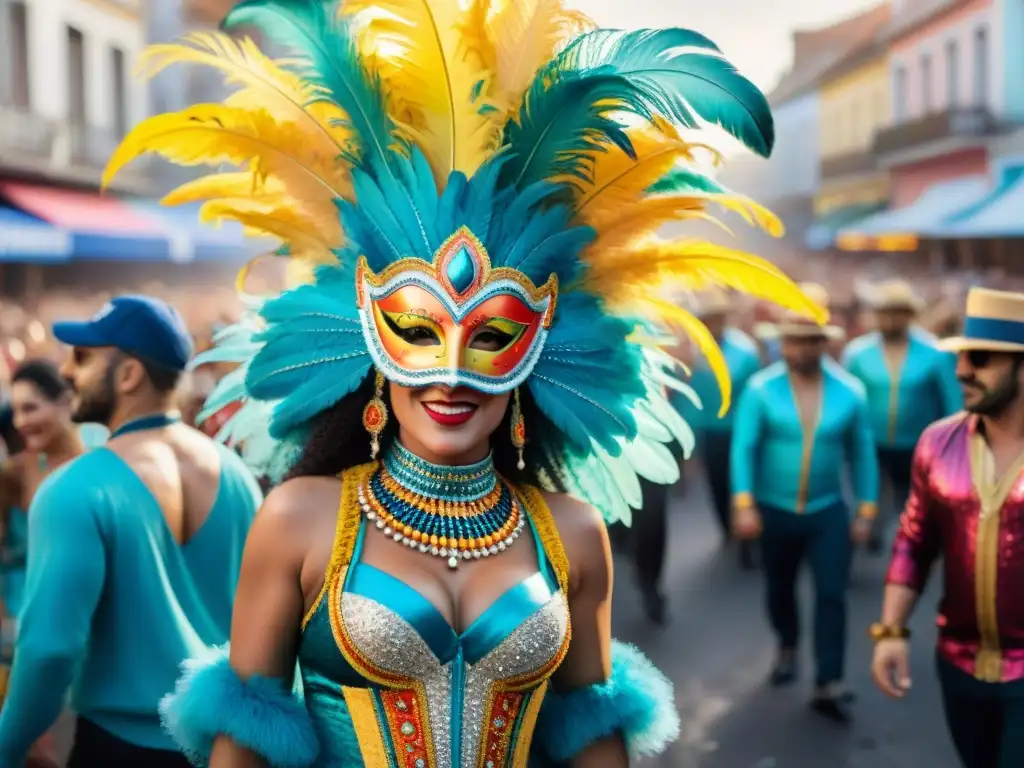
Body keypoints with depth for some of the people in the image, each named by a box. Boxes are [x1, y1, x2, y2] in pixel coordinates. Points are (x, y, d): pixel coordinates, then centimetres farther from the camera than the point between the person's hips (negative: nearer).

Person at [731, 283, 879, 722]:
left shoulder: (849, 391, -7)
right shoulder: (761, 389, -13)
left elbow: (862, 452, 1)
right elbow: (743, 447, -14)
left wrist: (866, 510, 1)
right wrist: (744, 504, -22)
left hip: (828, 512, 0)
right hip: (774, 511, 0)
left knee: (832, 595, -6)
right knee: (779, 589, 18)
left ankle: (828, 687, 0)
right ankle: (787, 648, 46)